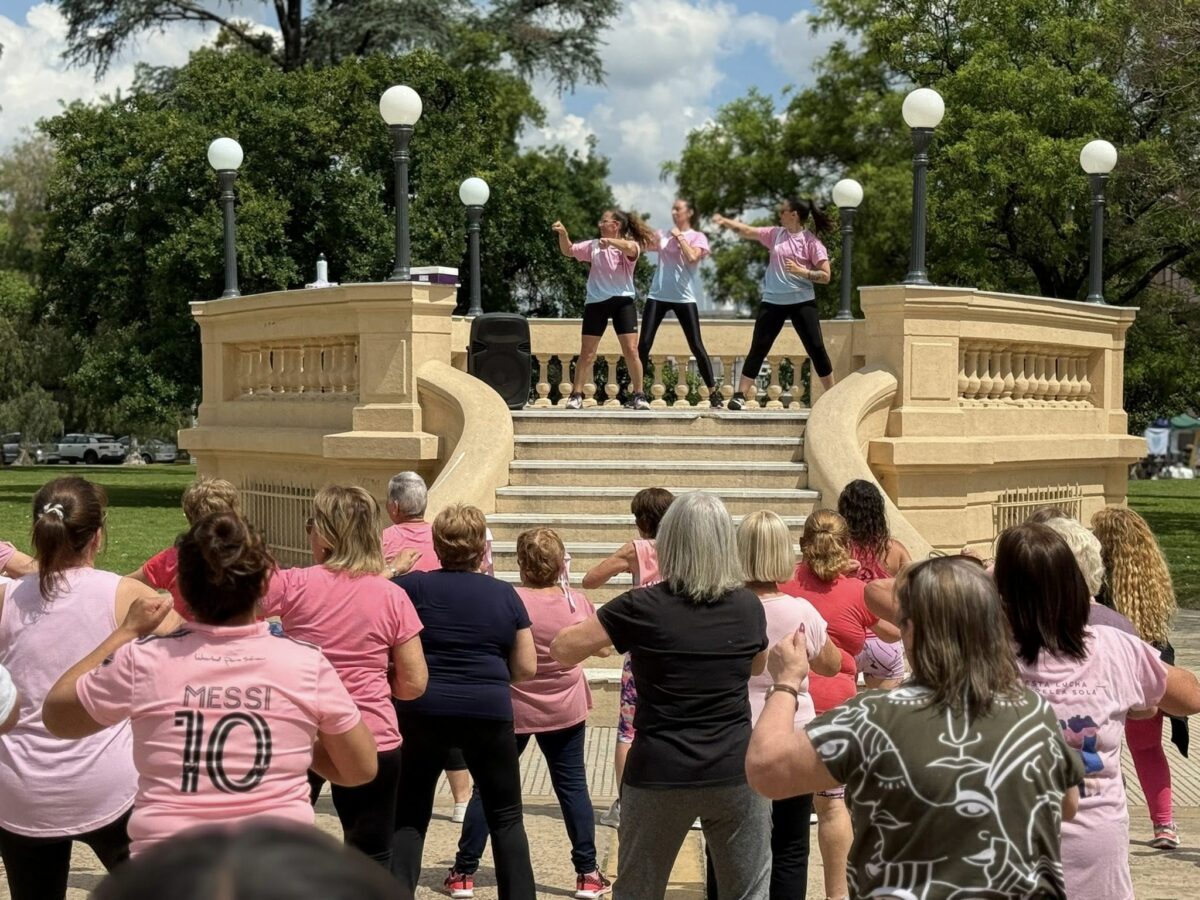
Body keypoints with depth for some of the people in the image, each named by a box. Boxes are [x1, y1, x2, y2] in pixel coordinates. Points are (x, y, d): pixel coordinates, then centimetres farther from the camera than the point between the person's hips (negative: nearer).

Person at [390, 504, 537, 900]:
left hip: (423, 711, 0)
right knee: (505, 817, 12)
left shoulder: (413, 586, 0)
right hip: (489, 713, 0)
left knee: (409, 815, 12)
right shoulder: (504, 594, 4)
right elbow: (526, 668, 5)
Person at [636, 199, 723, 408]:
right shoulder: (663, 235, 12)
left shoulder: (697, 237, 3)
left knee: (696, 345, -3)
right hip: (658, 296, 3)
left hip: (684, 297, -3)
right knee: (644, 343, -3)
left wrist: (679, 236, -7)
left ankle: (713, 392, 4)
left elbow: (692, 258, -16)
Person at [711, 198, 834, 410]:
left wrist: (801, 271, -21)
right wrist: (725, 222, 0)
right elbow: (747, 231, 11)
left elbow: (825, 276, -9)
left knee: (816, 348, -2)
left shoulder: (811, 242, -6)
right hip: (773, 302, 3)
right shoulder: (776, 234, 6)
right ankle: (740, 395, 2)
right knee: (758, 348, 0)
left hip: (802, 302, -3)